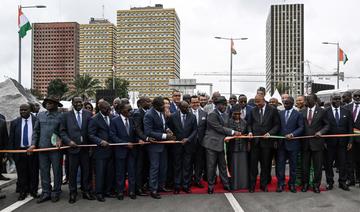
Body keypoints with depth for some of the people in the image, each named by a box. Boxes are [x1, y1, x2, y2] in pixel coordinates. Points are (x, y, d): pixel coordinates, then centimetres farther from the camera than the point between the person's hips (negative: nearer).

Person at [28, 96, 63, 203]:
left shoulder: (61, 116, -1)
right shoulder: (40, 115, 11)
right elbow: (36, 131, 11)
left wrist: (60, 139, -15)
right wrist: (33, 144, 2)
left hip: (56, 148, -3)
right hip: (42, 147, 4)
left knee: (57, 170, 4)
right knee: (44, 171, 8)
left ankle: (56, 192, 16)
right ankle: (46, 192, 17)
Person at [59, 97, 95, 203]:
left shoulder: (88, 114, 4)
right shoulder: (66, 115, 3)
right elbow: (62, 131, 2)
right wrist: (69, 141, -12)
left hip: (86, 147, 1)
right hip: (72, 147, -1)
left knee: (86, 171, 9)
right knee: (72, 172, 7)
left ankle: (86, 192, 21)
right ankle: (73, 193, 19)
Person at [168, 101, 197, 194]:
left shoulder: (192, 116, -2)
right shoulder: (173, 116, -4)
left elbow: (195, 130, 0)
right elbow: (170, 128, 7)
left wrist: (188, 139, -11)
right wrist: (173, 137, -1)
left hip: (189, 144, 1)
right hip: (177, 144, -1)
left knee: (187, 165, 6)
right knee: (177, 165, 7)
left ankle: (186, 185, 16)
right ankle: (177, 185, 17)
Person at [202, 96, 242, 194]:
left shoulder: (225, 115, 13)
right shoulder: (212, 115, -12)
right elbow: (219, 128, -17)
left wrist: (234, 133, -1)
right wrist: (233, 132, -15)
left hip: (221, 144, 7)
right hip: (212, 143, -7)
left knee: (223, 165, 13)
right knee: (211, 166, 3)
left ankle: (226, 184, 24)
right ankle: (210, 186, 14)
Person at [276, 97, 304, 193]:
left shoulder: (298, 114, -1)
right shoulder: (280, 113, 9)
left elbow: (301, 127, -5)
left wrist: (292, 134, -17)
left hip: (292, 143, -2)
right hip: (281, 143, 3)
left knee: (293, 165, 8)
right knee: (280, 164, 4)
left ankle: (292, 184, 19)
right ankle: (281, 183, 13)